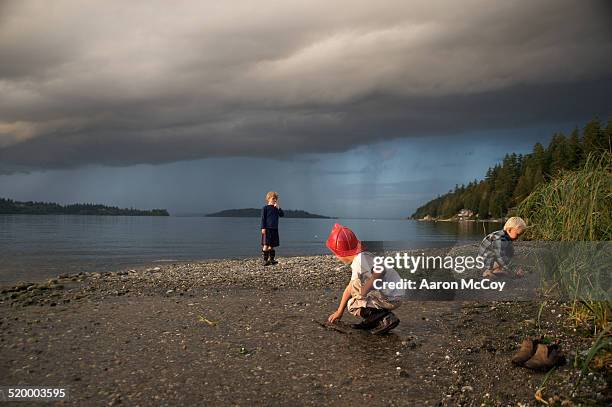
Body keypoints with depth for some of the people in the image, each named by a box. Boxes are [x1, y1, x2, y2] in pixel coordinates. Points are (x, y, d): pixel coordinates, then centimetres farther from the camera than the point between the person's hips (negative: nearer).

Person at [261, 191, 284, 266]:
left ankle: (271, 260, 13)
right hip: (267, 229, -5)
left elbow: (282, 214, 1)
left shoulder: (276, 208, 15)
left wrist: (278, 207, -8)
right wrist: (263, 228, -12)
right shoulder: (265, 208, -1)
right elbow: (263, 219, -5)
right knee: (266, 245, -8)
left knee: (272, 245, 9)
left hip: (274, 229, 6)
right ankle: (265, 260, -6)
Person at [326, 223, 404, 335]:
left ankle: (386, 319, -9)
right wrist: (339, 312, 26)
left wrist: (364, 290, -23)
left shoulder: (361, 259, -18)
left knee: (352, 305, -6)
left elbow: (381, 271, -31)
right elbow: (349, 289, 20)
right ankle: (373, 319, 11)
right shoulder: (357, 262, 13)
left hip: (391, 298, -10)